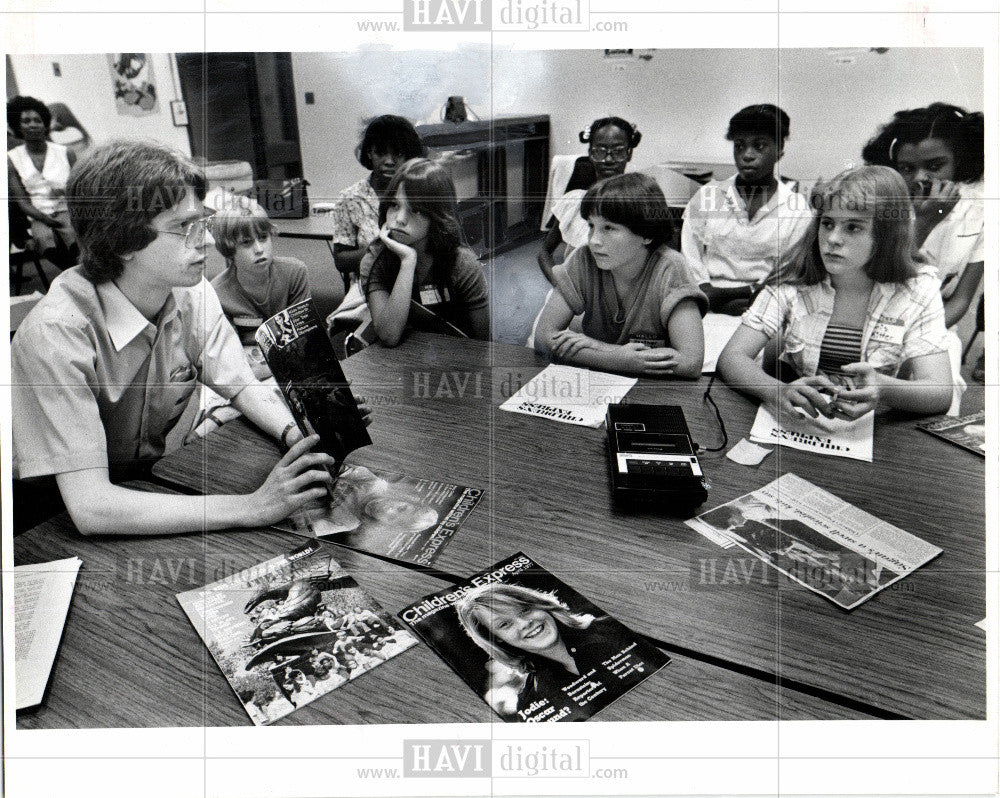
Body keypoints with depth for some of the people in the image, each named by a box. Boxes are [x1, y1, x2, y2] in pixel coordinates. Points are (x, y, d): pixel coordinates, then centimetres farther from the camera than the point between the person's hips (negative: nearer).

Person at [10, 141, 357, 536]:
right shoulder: (57, 333, -29)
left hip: (149, 482, 6)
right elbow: (90, 507, -34)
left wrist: (296, 436, -21)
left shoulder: (194, 294, -10)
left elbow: (243, 386, 1)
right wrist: (254, 507, -38)